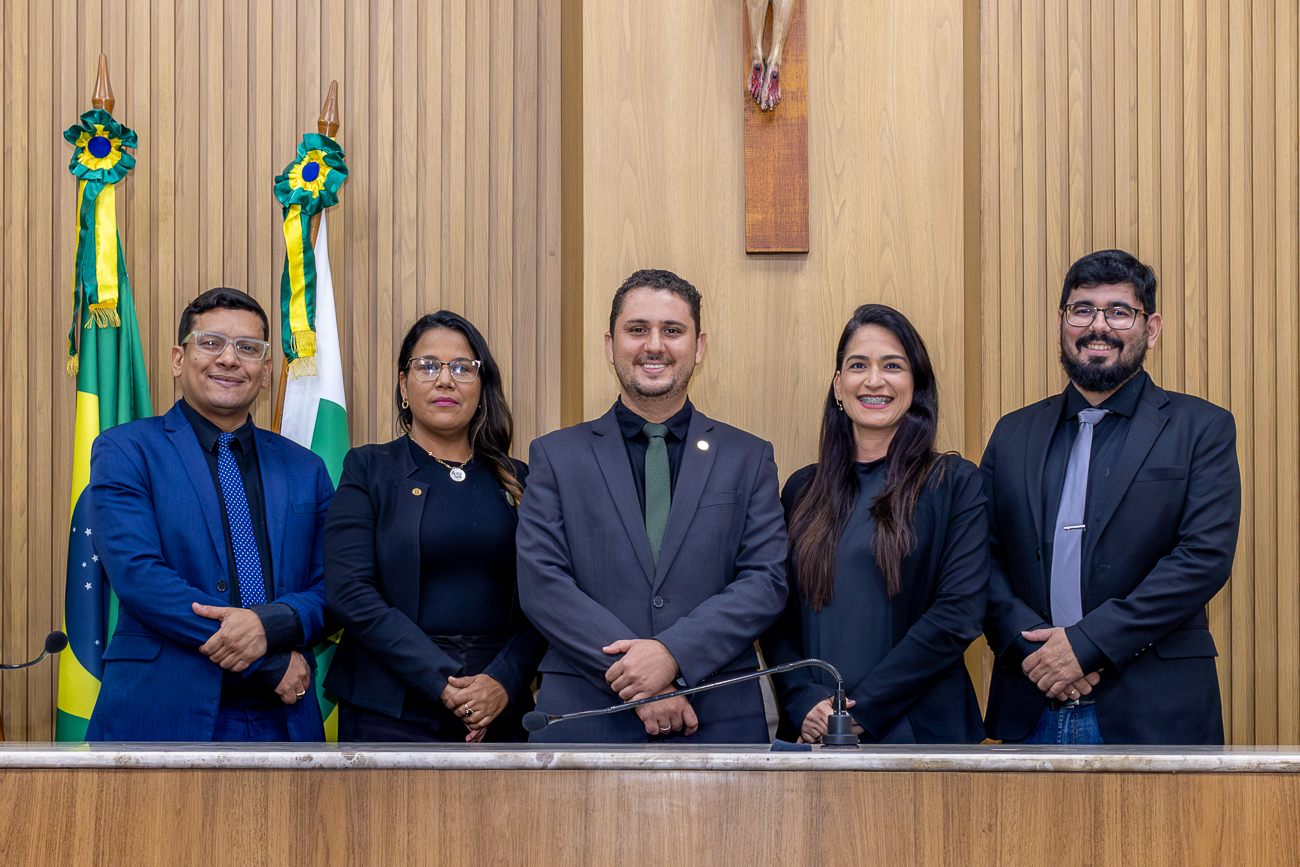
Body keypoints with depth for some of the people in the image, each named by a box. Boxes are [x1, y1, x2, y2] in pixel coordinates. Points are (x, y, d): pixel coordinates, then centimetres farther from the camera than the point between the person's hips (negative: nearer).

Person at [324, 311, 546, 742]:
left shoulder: (515, 481, 10)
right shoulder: (368, 469, 2)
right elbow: (351, 593, -9)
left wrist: (504, 682, -14)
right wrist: (443, 682, -15)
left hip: (500, 714, 2)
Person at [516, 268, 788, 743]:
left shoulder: (749, 458, 9)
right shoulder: (556, 456, 7)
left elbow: (767, 581, 0)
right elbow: (541, 583, -3)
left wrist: (673, 653, -15)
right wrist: (636, 678, -13)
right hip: (585, 719, 0)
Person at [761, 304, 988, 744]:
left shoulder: (955, 484, -2)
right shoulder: (802, 489, 8)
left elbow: (959, 613, -11)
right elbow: (776, 613, 5)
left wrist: (862, 710, -15)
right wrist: (805, 703, -12)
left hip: (918, 729, -3)